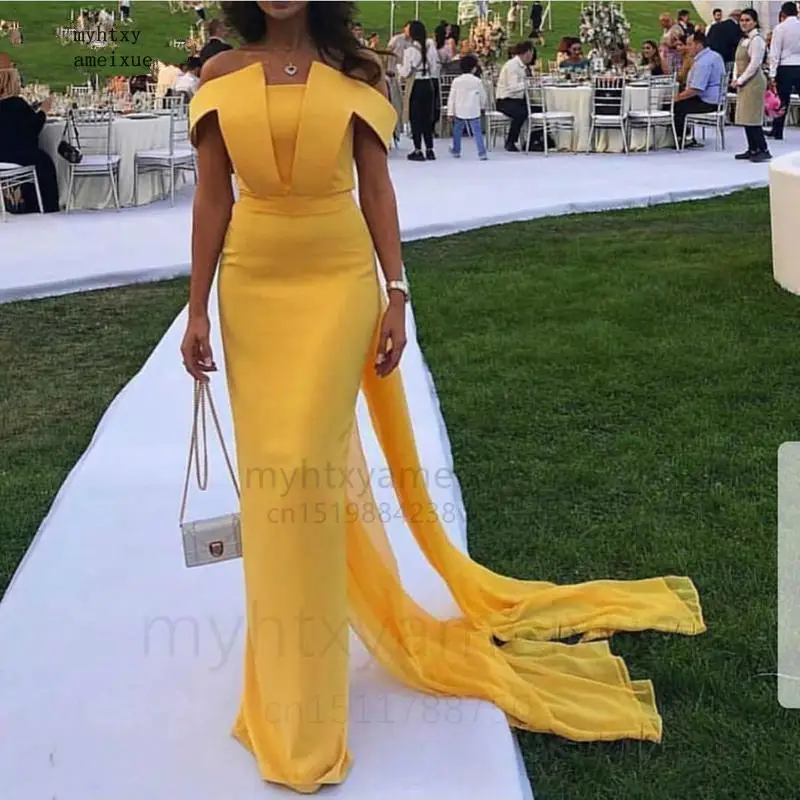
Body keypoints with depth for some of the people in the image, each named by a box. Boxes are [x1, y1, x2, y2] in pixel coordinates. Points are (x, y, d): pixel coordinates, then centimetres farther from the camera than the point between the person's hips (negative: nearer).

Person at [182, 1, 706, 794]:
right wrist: (197, 309, 2)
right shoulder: (220, 76, 4)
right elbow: (211, 197, 4)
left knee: (305, 462, -6)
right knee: (268, 464, 8)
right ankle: (289, 656, 31)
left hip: (338, 281, -2)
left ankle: (298, 700, 10)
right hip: (253, 288, 3)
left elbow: (377, 191, 2)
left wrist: (395, 295, -3)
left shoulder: (354, 74, 0)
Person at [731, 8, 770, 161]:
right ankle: (752, 149, 13)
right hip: (743, 83, 9)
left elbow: (754, 63, -16)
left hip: (753, 81, -9)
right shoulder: (744, 39, 16)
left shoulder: (756, 39, -11)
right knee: (745, 117, 8)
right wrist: (735, 79, 3)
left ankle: (763, 150, -7)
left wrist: (740, 80, -15)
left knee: (752, 117, -11)